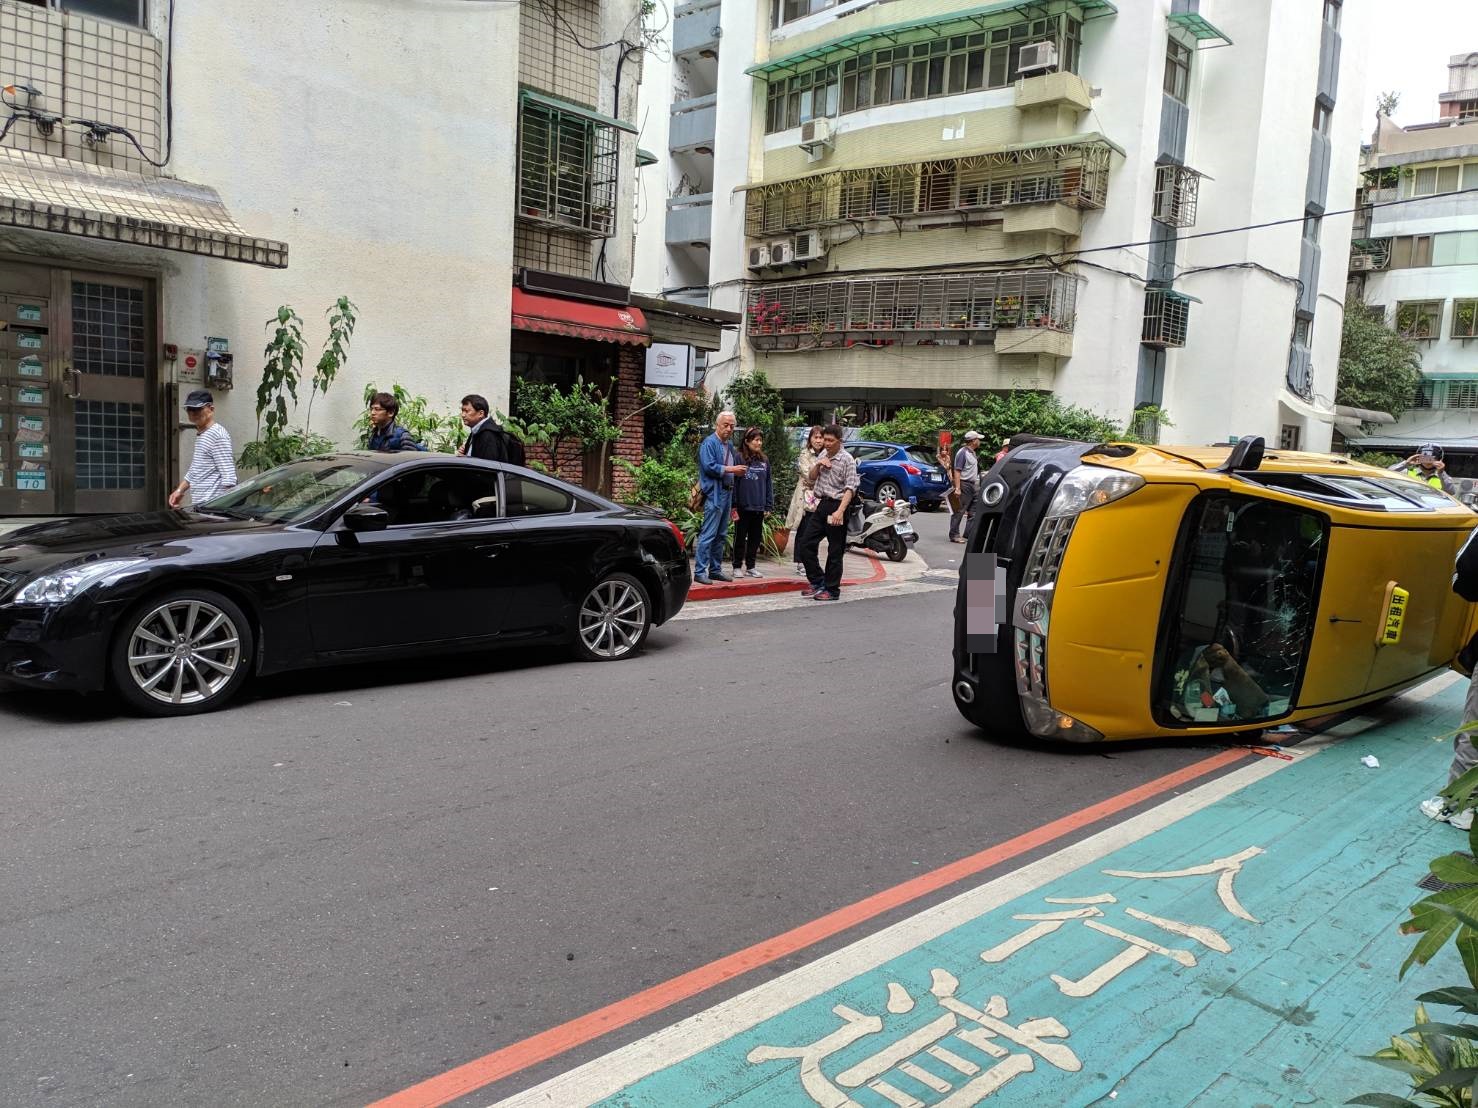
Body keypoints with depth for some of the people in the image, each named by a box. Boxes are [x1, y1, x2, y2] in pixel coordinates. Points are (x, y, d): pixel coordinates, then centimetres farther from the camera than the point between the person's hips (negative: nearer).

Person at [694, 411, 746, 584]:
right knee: (708, 534, -10)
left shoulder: (729, 445, 18)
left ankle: (715, 569, 20)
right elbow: (709, 466, -18)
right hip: (714, 493, -9)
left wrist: (739, 471, 5)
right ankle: (700, 571, -8)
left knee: (721, 535, 13)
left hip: (727, 493, 9)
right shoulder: (709, 443, -8)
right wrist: (730, 469, -17)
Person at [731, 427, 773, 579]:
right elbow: (733, 482, -9)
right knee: (740, 537, 5)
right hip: (743, 506, -5)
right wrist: (734, 505, -13)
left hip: (759, 507, 5)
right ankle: (737, 567, 16)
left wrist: (769, 506, 7)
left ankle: (750, 566, 22)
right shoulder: (739, 458, -7)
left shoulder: (764, 460, 9)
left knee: (755, 538, 11)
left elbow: (768, 484, 11)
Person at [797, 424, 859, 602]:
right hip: (821, 505, 7)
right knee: (806, 544, 6)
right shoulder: (822, 456, 13)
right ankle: (817, 582, 18)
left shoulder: (847, 459, -9)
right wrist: (817, 465, 0)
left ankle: (832, 590, 8)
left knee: (835, 551, 0)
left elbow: (850, 488, -15)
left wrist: (840, 511, -26)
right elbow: (811, 479, 21)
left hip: (836, 506, -7)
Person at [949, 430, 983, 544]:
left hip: (973, 486, 9)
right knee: (959, 511, -6)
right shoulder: (962, 452, -12)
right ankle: (954, 535, -2)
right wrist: (957, 488, -24)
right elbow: (957, 471, -17)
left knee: (973, 511, 10)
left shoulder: (972, 453, 16)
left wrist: (977, 485, 17)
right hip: (964, 484, -9)